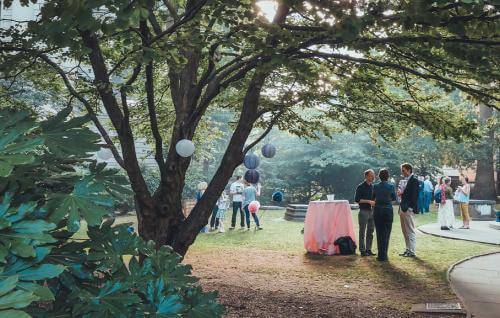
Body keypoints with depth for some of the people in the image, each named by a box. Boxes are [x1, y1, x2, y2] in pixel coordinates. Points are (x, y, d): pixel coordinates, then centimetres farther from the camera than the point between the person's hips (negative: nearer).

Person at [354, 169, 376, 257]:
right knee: (362, 232, -1)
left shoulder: (373, 186, 12)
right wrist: (368, 201, -17)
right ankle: (362, 250, 4)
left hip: (372, 211, 6)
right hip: (364, 211, -6)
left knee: (370, 232, 10)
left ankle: (368, 249, 18)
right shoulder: (361, 187, -6)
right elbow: (357, 199, -11)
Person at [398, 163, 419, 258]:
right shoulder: (407, 180, 18)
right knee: (405, 231, 13)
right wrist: (401, 193, 1)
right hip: (403, 208, 10)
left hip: (408, 209, -10)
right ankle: (408, 249, 19)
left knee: (410, 231, -4)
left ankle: (412, 251, 0)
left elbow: (414, 195, -17)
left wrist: (410, 207, -20)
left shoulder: (414, 180, -10)